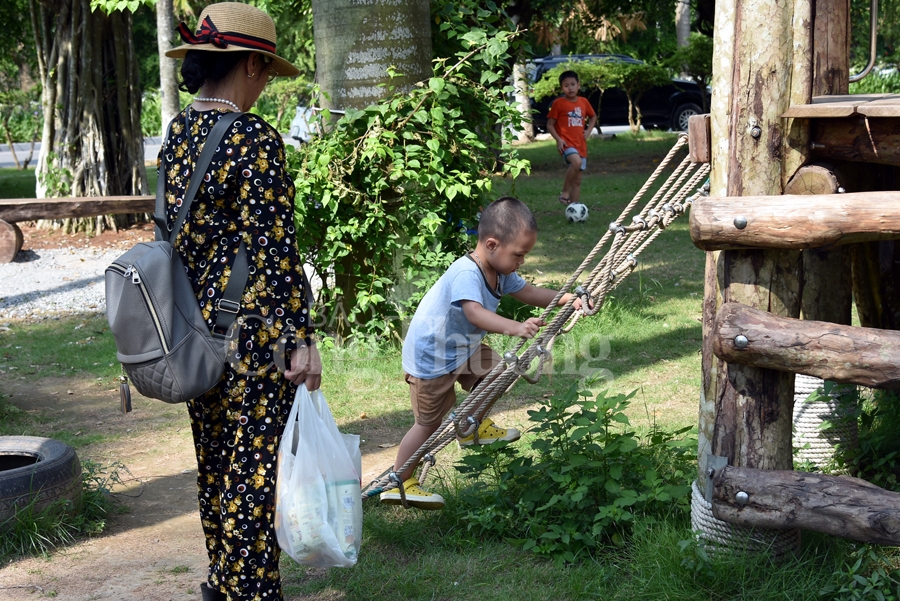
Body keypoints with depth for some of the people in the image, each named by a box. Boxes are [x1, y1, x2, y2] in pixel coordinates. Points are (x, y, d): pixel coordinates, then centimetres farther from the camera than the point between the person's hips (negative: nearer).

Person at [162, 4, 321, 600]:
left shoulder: (178, 132, 8)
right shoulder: (254, 138, -17)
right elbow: (274, 248, -20)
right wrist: (301, 338, -17)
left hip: (197, 327, 9)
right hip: (251, 331, -9)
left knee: (216, 459, 20)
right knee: (257, 466, 2)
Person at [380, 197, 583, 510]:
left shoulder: (500, 271, -3)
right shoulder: (466, 274, -34)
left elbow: (530, 293, 5)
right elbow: (475, 313, -50)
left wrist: (562, 298, -11)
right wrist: (515, 327, -63)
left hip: (463, 347, 9)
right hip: (431, 357, -9)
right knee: (431, 422, -2)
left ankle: (475, 427, 37)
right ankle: (398, 483, 10)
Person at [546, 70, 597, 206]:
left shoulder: (584, 102, 7)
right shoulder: (558, 103, -6)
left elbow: (593, 117, 25)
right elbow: (550, 125, -3)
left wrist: (588, 131, 8)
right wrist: (558, 139, -17)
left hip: (580, 144, 6)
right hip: (566, 143, -5)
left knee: (577, 180, 7)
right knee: (576, 162, -35)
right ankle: (564, 192, -19)